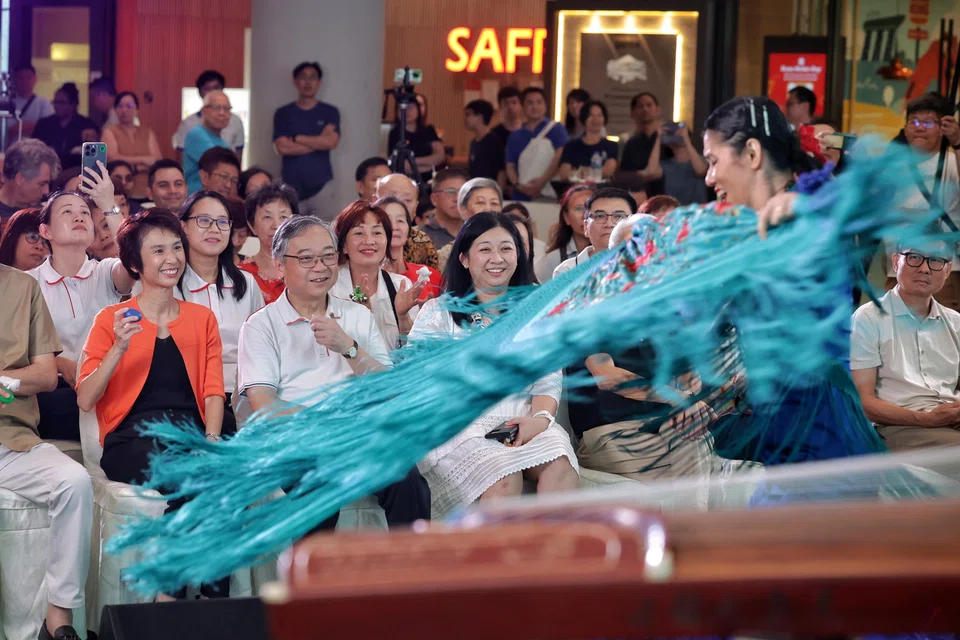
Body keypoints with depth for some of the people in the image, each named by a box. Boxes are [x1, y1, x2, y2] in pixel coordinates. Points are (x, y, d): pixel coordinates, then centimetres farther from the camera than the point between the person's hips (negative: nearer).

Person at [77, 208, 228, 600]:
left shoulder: (202, 319, 20)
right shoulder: (112, 319, 10)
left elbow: (213, 390, 10)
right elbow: (85, 400, 2)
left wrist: (212, 437, -9)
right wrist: (119, 349, -11)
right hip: (131, 439, -3)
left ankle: (216, 599, -26)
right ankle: (172, 592, -26)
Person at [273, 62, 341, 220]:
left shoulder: (330, 112, 8)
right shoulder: (283, 113, 7)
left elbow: (331, 142, -8)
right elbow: (282, 147, -6)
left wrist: (296, 138, -4)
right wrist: (319, 142, -5)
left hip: (322, 185, 0)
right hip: (291, 187, 0)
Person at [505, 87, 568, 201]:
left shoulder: (556, 130, 4)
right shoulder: (515, 136, 16)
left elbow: (559, 158, -6)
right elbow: (510, 166, 12)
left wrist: (542, 181, -14)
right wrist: (518, 185, -6)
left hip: (549, 196, -3)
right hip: (522, 196, 3)